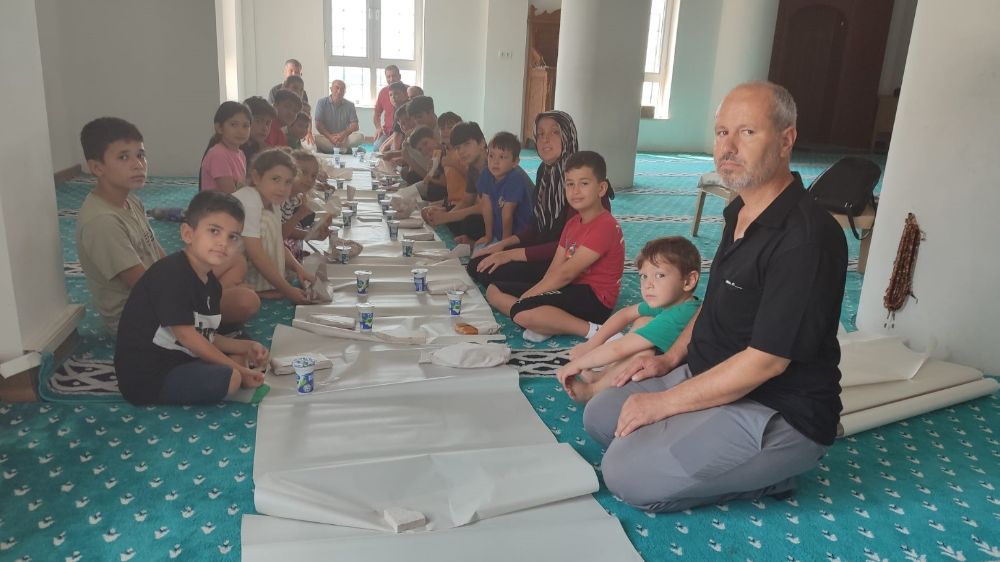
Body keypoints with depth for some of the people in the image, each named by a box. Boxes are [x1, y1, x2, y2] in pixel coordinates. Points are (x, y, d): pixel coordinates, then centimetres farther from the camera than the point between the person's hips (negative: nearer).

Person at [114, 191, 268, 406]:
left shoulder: (212, 284, 7)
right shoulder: (171, 274, -20)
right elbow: (186, 336, -20)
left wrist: (246, 347, -1)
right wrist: (237, 370, -16)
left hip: (178, 360, 10)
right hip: (146, 376, -10)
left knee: (246, 359, 14)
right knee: (229, 379, -25)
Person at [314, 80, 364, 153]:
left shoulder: (350, 105, 10)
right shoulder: (322, 103, 4)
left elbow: (354, 126, 1)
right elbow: (318, 125, -4)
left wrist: (343, 134, -19)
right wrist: (330, 137, -20)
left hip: (344, 138, 2)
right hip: (326, 138, -1)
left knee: (360, 137, -27)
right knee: (316, 139, -35)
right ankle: (344, 149, -31)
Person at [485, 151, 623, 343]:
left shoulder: (605, 226, -17)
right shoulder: (572, 223, 14)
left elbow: (566, 273, -21)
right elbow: (554, 270, 7)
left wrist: (526, 296, -16)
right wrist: (528, 294, -10)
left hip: (594, 299, -10)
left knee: (522, 311, -33)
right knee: (494, 290, 8)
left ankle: (593, 331, -19)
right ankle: (546, 324, -12)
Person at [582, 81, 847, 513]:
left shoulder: (805, 238, -26)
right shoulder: (740, 211, 5)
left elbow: (766, 361, -26)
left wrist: (664, 402, -19)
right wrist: (670, 359, 8)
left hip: (778, 413, -9)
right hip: (711, 376, 10)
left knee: (627, 474, -19)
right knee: (600, 415, 10)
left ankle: (766, 477, 0)